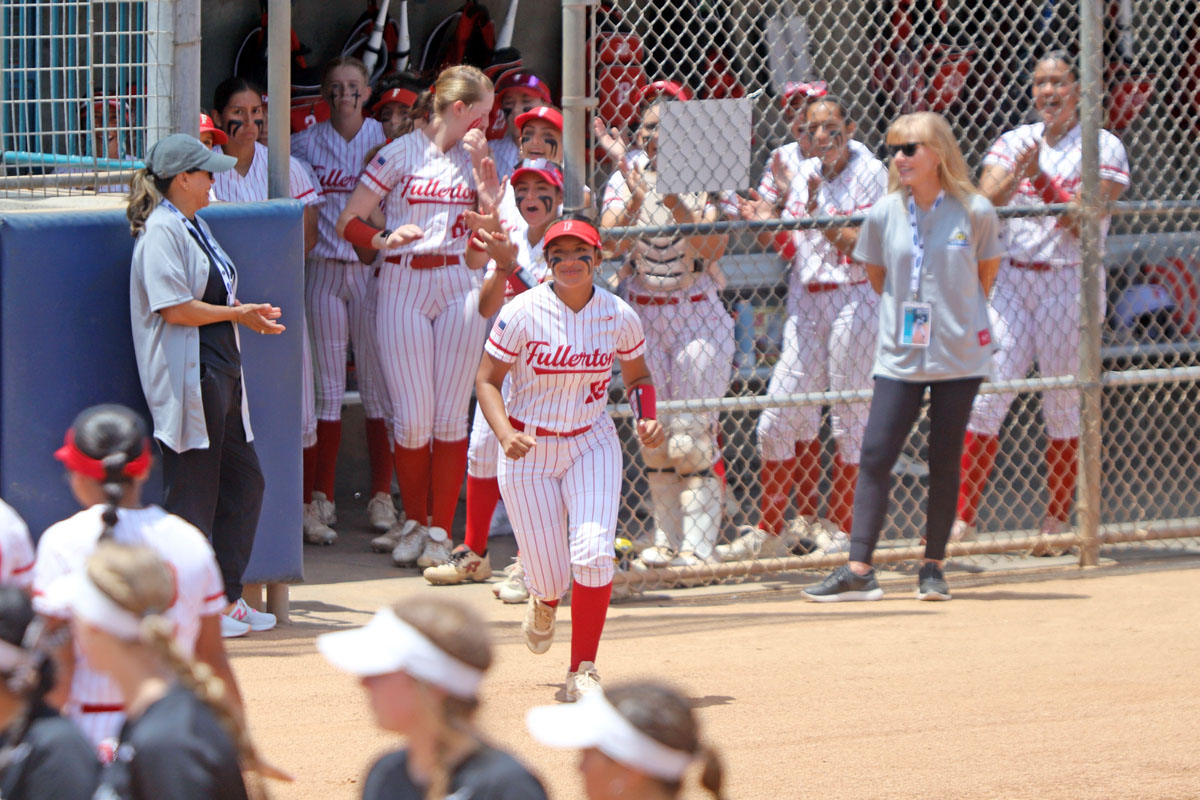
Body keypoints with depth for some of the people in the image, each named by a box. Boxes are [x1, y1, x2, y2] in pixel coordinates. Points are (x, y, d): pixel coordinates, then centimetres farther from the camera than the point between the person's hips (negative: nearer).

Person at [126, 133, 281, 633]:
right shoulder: (161, 231, -13)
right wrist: (238, 314, -11)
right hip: (187, 379, -10)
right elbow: (174, 309, -19)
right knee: (192, 494, -5)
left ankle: (225, 596, 20)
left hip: (221, 375, 10)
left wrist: (249, 312, 10)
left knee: (244, 482, 12)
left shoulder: (195, 226, 19)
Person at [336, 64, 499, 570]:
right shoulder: (400, 154, -1)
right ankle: (415, 522, 12)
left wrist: (480, 168, -4)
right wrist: (385, 240, -19)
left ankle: (441, 530, 4)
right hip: (403, 286, -3)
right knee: (412, 418, -6)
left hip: (460, 285, 3)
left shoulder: (474, 157, 11)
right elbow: (349, 223, -1)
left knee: (450, 415, -2)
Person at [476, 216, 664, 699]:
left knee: (593, 555, -19)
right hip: (528, 451, -1)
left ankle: (583, 670, -6)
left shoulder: (619, 317, -5)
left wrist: (647, 419, -8)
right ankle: (545, 600, 40)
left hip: (591, 444, 1)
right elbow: (487, 379, -8)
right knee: (550, 577, -1)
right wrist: (505, 433, -25)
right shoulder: (523, 313, -14)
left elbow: (637, 375, 12)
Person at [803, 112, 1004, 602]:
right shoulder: (884, 215, -1)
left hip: (959, 355, -1)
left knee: (944, 461, 3)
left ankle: (933, 567, 14)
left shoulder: (976, 212, -6)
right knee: (875, 456, -6)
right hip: (900, 355, 1)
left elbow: (985, 276, 8)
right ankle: (858, 571, -5)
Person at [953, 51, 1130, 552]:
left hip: (1070, 282, -3)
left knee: (1065, 407, 1)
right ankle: (963, 517, -4)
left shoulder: (1103, 148, 0)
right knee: (985, 394, -6)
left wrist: (1040, 178, -17)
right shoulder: (1013, 143, 11)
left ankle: (1057, 520, 12)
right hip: (1010, 280, 3)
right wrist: (1016, 175, -21)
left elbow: (1082, 221, -11)